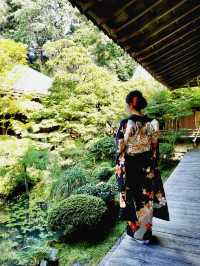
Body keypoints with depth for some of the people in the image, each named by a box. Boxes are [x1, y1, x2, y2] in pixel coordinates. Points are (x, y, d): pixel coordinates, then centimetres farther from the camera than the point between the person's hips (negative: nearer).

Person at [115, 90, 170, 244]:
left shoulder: (125, 123, -17)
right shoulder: (152, 123, -3)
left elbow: (120, 149, -13)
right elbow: (155, 148, 3)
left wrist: (118, 168, -1)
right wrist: (153, 166, 13)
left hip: (130, 167, -4)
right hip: (148, 167, 5)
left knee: (133, 199, 13)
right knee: (147, 199, 19)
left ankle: (137, 232, 31)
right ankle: (146, 233, 37)